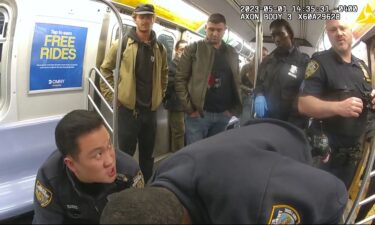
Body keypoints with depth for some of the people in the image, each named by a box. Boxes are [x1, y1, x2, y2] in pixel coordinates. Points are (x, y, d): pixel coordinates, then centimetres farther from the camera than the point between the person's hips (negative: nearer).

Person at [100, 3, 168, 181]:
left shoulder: (160, 49, 6)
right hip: (128, 108, -4)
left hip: (151, 109, 4)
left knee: (147, 153, 16)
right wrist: (111, 95, -5)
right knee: (125, 153, 5)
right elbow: (105, 69, 0)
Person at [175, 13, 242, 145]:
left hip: (223, 115, 4)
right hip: (198, 113, -4)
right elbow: (180, 79, -5)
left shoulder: (232, 53, 12)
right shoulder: (194, 49, -1)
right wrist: (189, 108, -11)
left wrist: (233, 108, 3)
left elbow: (236, 82, 15)